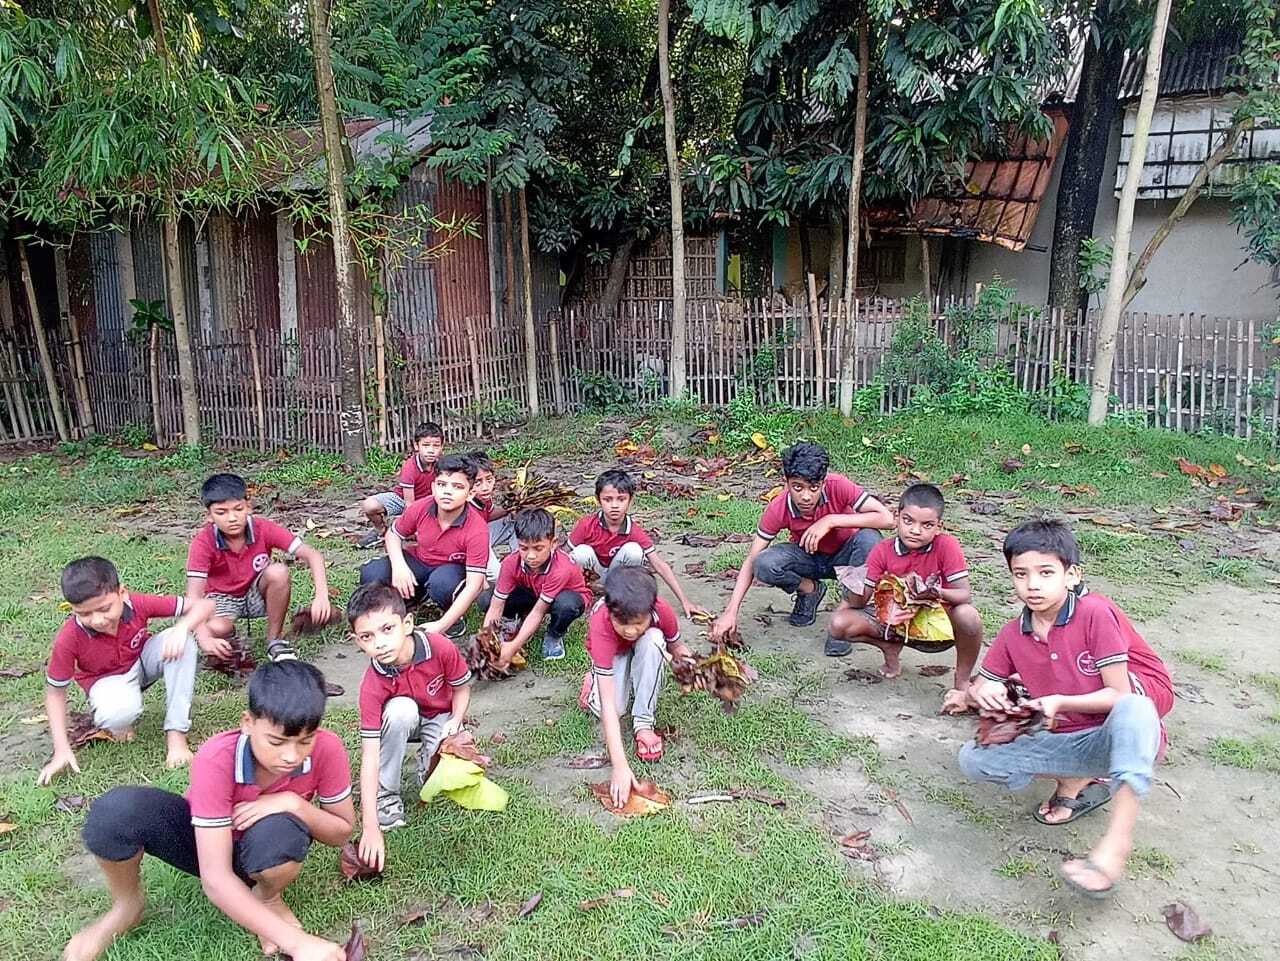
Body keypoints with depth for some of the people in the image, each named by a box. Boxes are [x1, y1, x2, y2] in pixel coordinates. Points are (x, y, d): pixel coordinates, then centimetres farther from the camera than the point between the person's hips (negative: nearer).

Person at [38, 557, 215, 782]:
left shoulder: (137, 604, -27)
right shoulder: (69, 639, -28)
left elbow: (204, 605, -24)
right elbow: (55, 691, -14)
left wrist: (181, 628, -45)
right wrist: (62, 750, -17)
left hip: (143, 661, 2)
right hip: (107, 679, -2)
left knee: (183, 641, -31)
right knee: (119, 713, -38)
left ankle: (176, 733, -23)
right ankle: (118, 723, 3)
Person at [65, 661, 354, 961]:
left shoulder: (327, 749, -27)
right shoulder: (217, 760, -33)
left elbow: (343, 832, -12)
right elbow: (215, 879, -36)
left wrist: (296, 804, -33)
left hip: (260, 850, 1)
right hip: (205, 840, 0)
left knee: (279, 829, -39)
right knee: (115, 811, -31)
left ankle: (268, 898, -2)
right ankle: (127, 906, 2)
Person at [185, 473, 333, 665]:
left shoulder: (263, 529, -22)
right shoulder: (203, 543, -25)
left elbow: (312, 555, -25)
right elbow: (193, 596, -32)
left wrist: (322, 596, -42)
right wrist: (204, 639, -49)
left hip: (257, 592, 2)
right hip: (222, 597, -1)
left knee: (278, 571, -30)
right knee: (216, 629, -35)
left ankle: (275, 640, -11)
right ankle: (229, 640, 6)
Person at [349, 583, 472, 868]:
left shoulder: (440, 647, -29)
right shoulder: (372, 686, -30)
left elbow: (461, 688, -7)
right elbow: (369, 756, -32)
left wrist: (455, 722, -25)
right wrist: (370, 828, -37)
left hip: (440, 719, 0)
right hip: (401, 722, 0)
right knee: (400, 709, -37)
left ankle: (428, 758, 9)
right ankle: (385, 795, -18)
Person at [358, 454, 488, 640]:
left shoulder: (477, 529, -30)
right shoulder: (421, 508, -19)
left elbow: (474, 585, -31)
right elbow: (393, 534, 1)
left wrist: (441, 626, -37)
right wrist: (399, 566, -21)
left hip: (453, 571, -4)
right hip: (419, 563, 4)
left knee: (443, 581, -40)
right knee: (371, 574, -21)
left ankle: (456, 620, -6)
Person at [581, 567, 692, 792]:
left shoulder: (662, 610, -35)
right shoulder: (601, 625, -42)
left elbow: (675, 645, -7)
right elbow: (608, 703, -45)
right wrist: (620, 766, -49)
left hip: (645, 650, 2)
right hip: (612, 655, -2)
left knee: (654, 639, -35)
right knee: (609, 707, -30)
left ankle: (643, 722, -22)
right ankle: (594, 680, 5)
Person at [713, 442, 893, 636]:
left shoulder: (838, 487, -29)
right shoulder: (778, 509, -25)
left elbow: (887, 519, -32)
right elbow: (752, 560, -19)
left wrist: (831, 521, -39)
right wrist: (731, 612, -28)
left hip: (844, 555, -1)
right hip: (808, 557, 1)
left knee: (869, 539, -34)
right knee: (764, 565, -29)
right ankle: (810, 591, 4)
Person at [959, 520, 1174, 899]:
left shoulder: (1095, 613, -17)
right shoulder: (1013, 635, -1)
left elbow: (1120, 695, -17)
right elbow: (979, 689, 9)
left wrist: (1062, 703, -30)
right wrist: (984, 692, -15)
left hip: (1125, 736, -5)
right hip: (1069, 742, 5)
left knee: (1132, 709, -41)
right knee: (973, 758, -11)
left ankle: (1116, 844, -38)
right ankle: (1077, 781, 0)